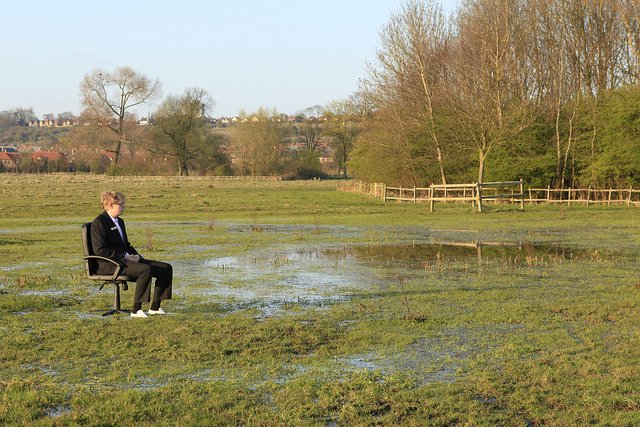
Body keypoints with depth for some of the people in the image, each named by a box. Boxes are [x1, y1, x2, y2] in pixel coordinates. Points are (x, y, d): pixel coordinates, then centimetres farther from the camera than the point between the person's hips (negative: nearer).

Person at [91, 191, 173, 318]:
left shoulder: (120, 221, 21)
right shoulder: (99, 222, -9)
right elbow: (100, 250, -17)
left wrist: (136, 255, 6)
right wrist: (125, 256, -17)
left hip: (124, 260, 9)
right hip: (110, 264, -9)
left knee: (166, 268, -3)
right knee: (145, 270, -34)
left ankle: (155, 307, -1)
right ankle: (136, 310, -28)